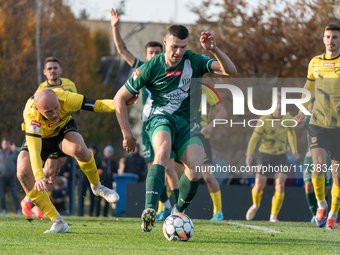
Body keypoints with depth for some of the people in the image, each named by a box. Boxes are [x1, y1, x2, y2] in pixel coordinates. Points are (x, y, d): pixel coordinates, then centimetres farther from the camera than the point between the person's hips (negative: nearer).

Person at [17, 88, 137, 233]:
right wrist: (39, 176, -60)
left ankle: (97, 187, -5)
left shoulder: (64, 98, -34)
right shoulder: (31, 117, -40)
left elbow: (96, 105, -26)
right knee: (23, 173, -24)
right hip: (39, 138, 0)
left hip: (64, 129, 0)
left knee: (79, 149, -35)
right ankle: (58, 222, -18)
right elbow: (34, 150, -47)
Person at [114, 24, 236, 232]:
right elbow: (120, 98, 3)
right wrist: (127, 134, 0)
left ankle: (179, 211, 8)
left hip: (188, 122, 2)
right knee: (163, 151, -37)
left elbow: (230, 70, -14)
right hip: (161, 118, -2)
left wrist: (214, 50, -30)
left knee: (195, 172, -22)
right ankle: (150, 210, -49)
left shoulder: (194, 61, -3)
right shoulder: (150, 68, -5)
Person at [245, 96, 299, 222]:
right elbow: (254, 138, -13)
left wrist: (295, 151, 20)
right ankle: (255, 205, 35)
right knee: (259, 186, 0)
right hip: (265, 155, -1)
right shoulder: (264, 120, -12)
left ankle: (274, 216, -9)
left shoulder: (288, 119, -2)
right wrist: (249, 154, -26)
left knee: (280, 185, -17)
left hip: (281, 156, 1)